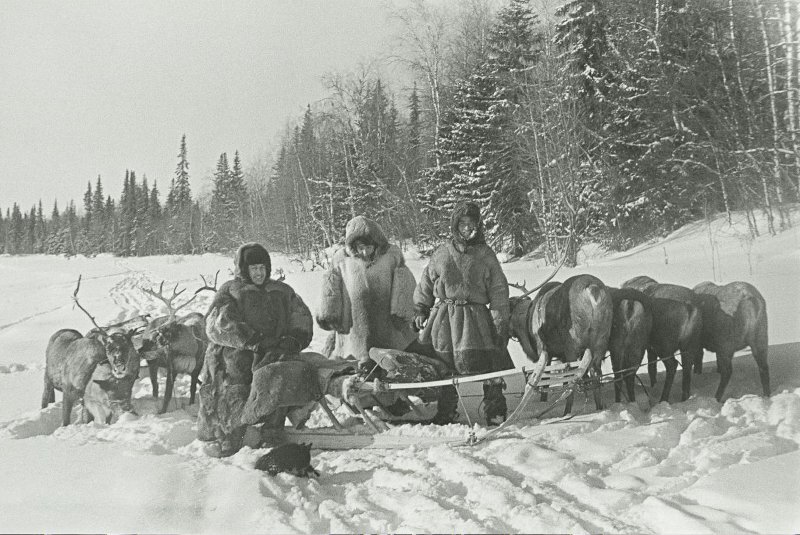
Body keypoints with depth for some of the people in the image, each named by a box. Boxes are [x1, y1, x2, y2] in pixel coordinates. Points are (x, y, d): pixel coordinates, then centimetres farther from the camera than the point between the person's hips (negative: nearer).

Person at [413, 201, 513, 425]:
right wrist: (420, 310, 11)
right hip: (444, 317, 2)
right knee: (446, 367, 4)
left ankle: (495, 411, 1)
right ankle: (445, 412, 18)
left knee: (486, 364, -10)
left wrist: (501, 323, 0)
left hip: (475, 318, -2)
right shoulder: (441, 255, 10)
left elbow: (498, 291, 5)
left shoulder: (486, 256, 6)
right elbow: (425, 285, 19)